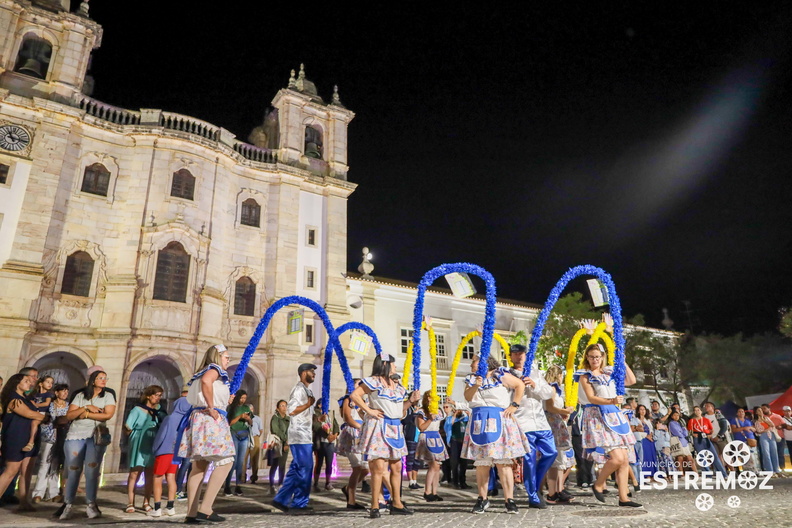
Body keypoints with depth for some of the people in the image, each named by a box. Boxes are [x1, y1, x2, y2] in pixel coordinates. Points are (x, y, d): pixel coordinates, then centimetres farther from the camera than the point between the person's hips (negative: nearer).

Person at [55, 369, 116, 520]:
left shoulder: (108, 396, 6)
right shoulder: (80, 396, 9)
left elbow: (108, 415, -9)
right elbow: (69, 416, 1)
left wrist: (86, 414, -7)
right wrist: (87, 407, -11)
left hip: (96, 436, -1)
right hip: (75, 435, 1)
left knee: (92, 470, -7)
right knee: (73, 470, -1)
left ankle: (91, 505, -3)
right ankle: (67, 505, 8)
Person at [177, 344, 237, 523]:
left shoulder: (205, 372, 23)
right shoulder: (214, 369, -4)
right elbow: (206, 381, -27)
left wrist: (225, 400, 26)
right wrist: (211, 408, -22)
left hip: (200, 418, 9)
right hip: (210, 419, -9)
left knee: (199, 467, 7)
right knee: (225, 462, -9)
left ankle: (192, 513, 6)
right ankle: (205, 508, -14)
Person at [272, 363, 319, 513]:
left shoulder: (306, 390, 18)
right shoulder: (299, 389, -12)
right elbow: (292, 410, -22)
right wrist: (309, 404, -15)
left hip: (305, 436, 10)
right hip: (300, 436, -10)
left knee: (296, 469, 11)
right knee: (305, 468, -4)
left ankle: (281, 499, 15)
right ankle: (300, 502, 5)